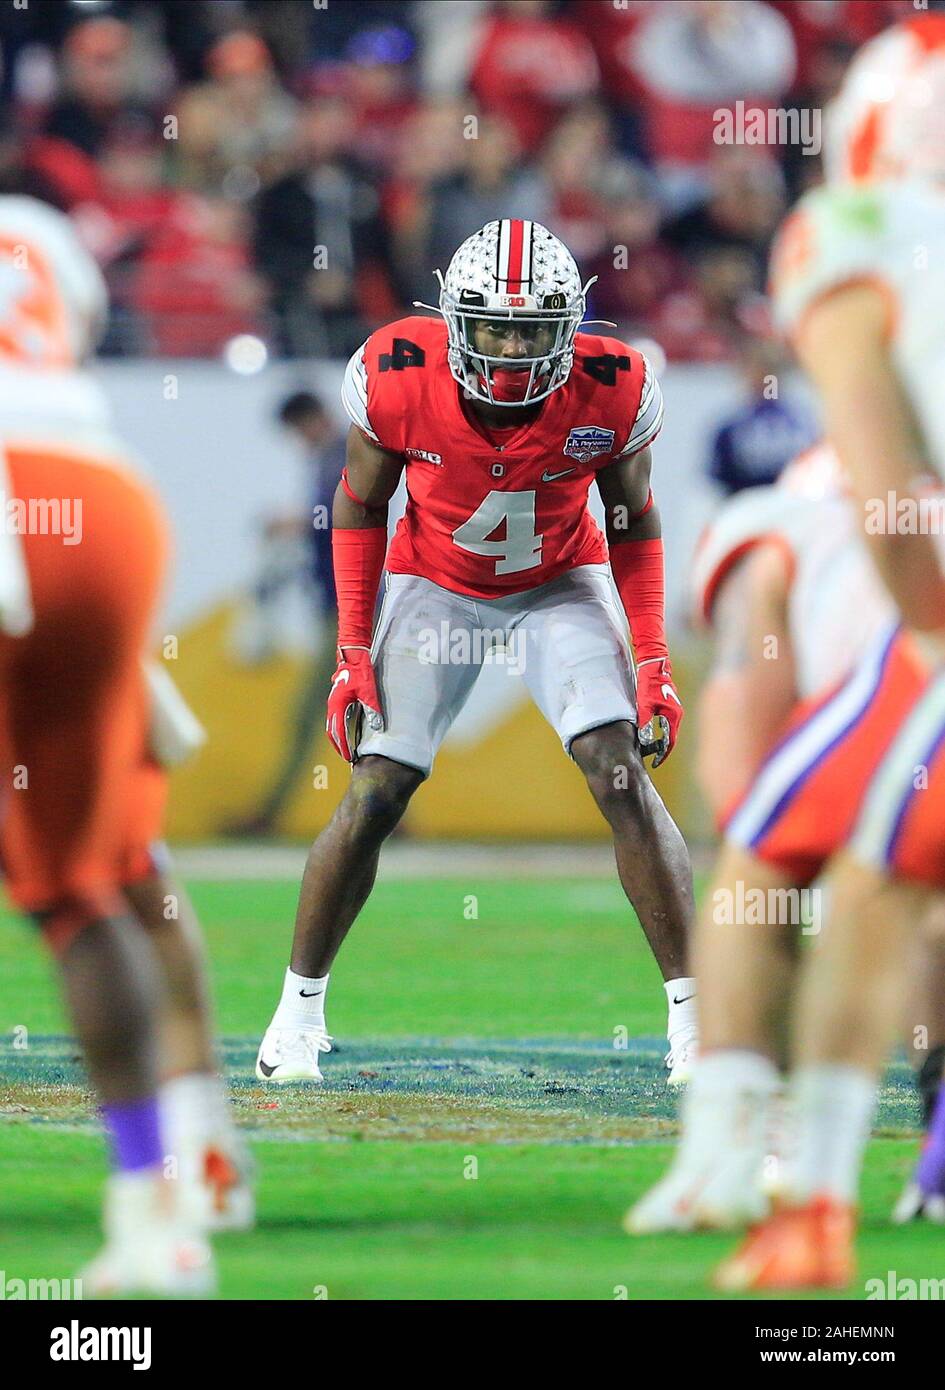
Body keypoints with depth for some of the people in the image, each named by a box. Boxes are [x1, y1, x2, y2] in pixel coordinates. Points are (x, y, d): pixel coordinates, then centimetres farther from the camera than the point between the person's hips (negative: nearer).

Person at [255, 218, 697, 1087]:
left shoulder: (611, 393, -25)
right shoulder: (399, 380, -26)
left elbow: (632, 519, -6)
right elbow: (361, 505, -8)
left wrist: (653, 665, -11)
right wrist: (353, 655, -10)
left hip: (562, 586, 0)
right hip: (436, 585, 0)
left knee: (624, 779, -15)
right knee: (374, 799, -6)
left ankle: (694, 1013, -8)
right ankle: (300, 1007, 14)